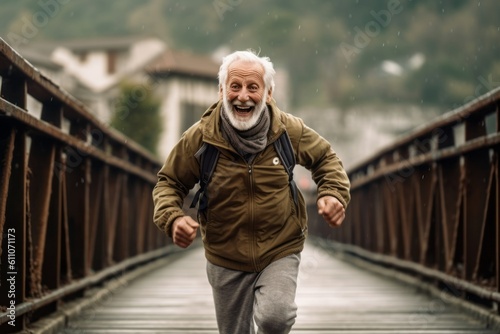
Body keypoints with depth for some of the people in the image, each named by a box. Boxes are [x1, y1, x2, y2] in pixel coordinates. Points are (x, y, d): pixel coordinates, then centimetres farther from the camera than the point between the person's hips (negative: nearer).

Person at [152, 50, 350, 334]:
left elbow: (325, 158, 9)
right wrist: (172, 218, -20)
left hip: (281, 252, -1)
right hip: (226, 259, 1)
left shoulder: (290, 130, -9)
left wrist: (334, 193, -11)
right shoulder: (200, 138, -12)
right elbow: (169, 183, 0)